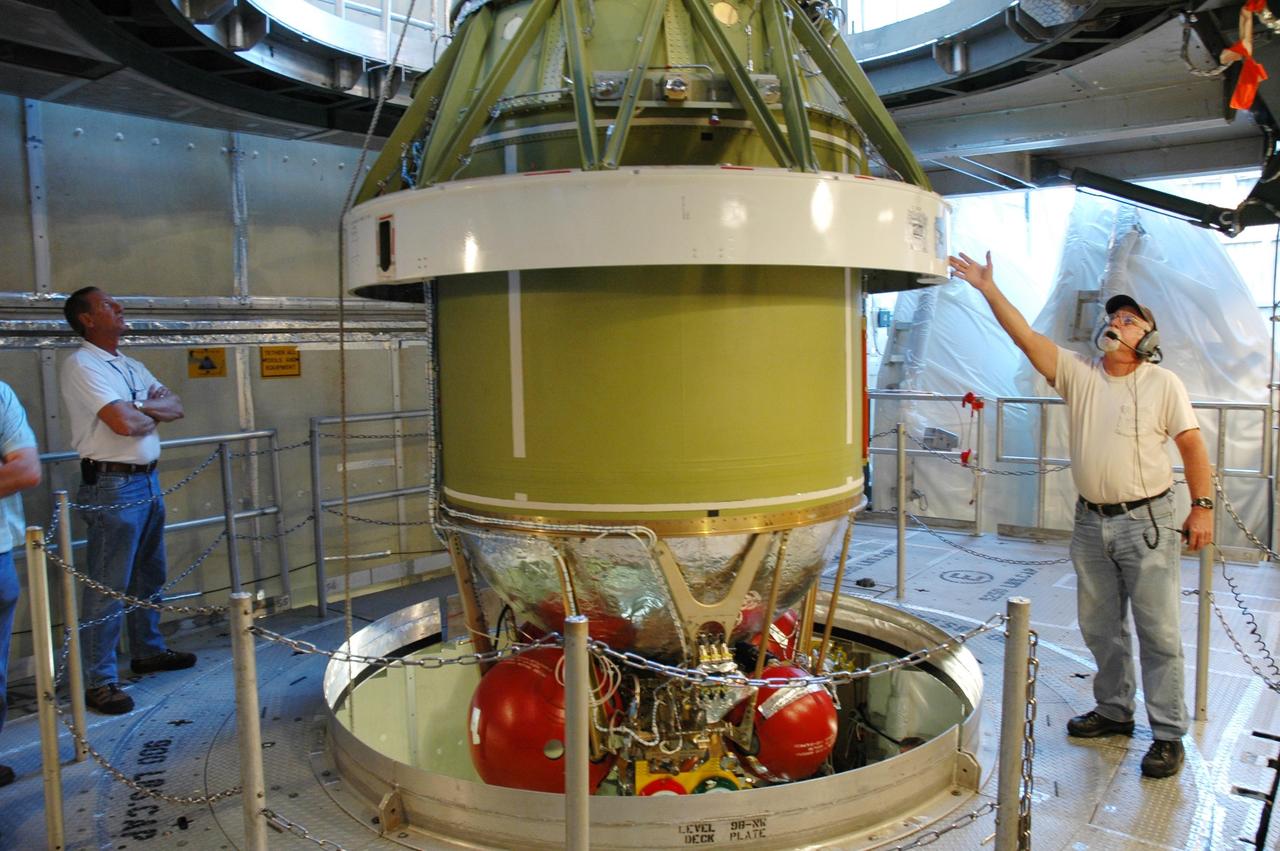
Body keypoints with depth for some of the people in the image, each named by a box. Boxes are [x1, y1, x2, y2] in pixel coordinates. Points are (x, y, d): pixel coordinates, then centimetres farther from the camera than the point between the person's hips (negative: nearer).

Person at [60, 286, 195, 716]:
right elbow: (124, 422, -22)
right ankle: (99, 681, 5)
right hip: (112, 486, -9)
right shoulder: (82, 365, -12)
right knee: (108, 587, -3)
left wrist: (139, 407, -10)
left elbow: (176, 407, 8)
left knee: (148, 576, 19)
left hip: (147, 479, 9)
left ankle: (148, 651, 34)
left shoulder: (130, 366, 15)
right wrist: (151, 413, -1)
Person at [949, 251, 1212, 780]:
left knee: (1158, 632, 1)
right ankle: (1114, 711, 32)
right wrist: (987, 288, -14)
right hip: (1092, 522, 4)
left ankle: (1168, 734, 13)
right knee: (1100, 627, 15)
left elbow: (1192, 445, -2)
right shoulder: (1077, 373, 4)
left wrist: (1202, 507, -8)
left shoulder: (1163, 383, -3)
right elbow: (1025, 337, -6)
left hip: (1147, 522, -4)